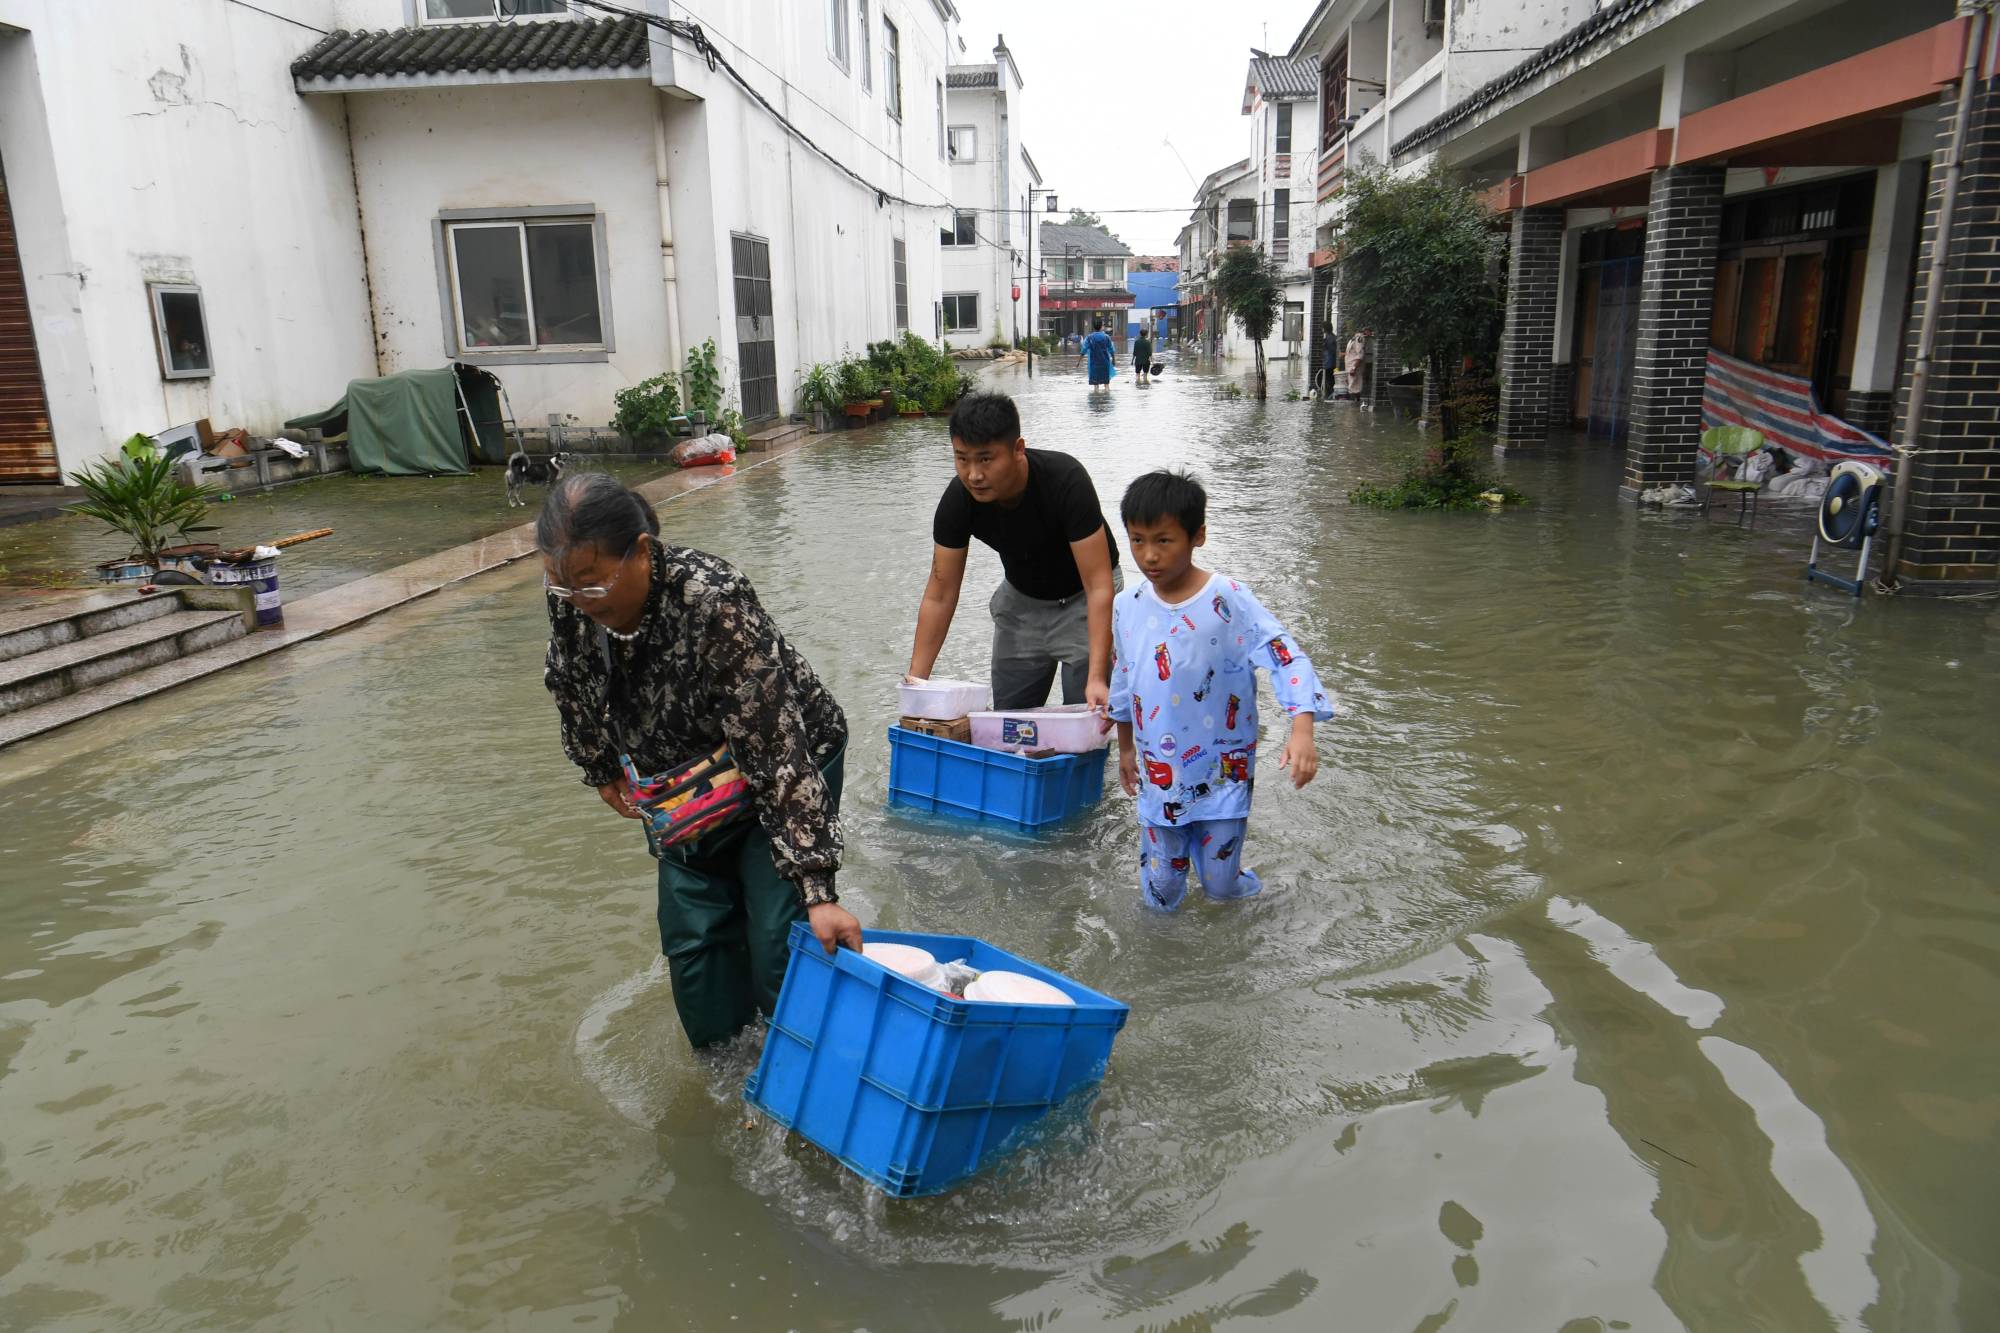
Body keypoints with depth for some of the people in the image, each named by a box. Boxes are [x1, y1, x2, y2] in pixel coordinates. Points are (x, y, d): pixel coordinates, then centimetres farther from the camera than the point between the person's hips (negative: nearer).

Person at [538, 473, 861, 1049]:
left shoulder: (715, 605, -37)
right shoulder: (569, 597, -18)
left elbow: (778, 753, -37)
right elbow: (571, 686, 7)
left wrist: (818, 889, -38)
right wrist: (602, 770, 17)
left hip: (787, 762, -6)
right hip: (682, 781, 6)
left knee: (778, 939, -11)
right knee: (692, 938, 6)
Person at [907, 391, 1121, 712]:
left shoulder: (1065, 479, -33)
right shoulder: (958, 500, -22)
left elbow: (1098, 586, -33)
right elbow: (940, 595, -14)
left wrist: (1097, 677, -42)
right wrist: (915, 681, -19)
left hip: (1081, 598, -4)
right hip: (1021, 598, 4)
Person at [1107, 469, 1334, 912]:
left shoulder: (1228, 600, -16)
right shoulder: (1128, 607, -2)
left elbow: (1285, 657, -22)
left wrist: (1301, 729, -36)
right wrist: (1126, 747, 21)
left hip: (1223, 772, -3)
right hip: (1158, 776, 3)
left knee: (1221, 884, 7)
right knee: (1160, 892, 10)